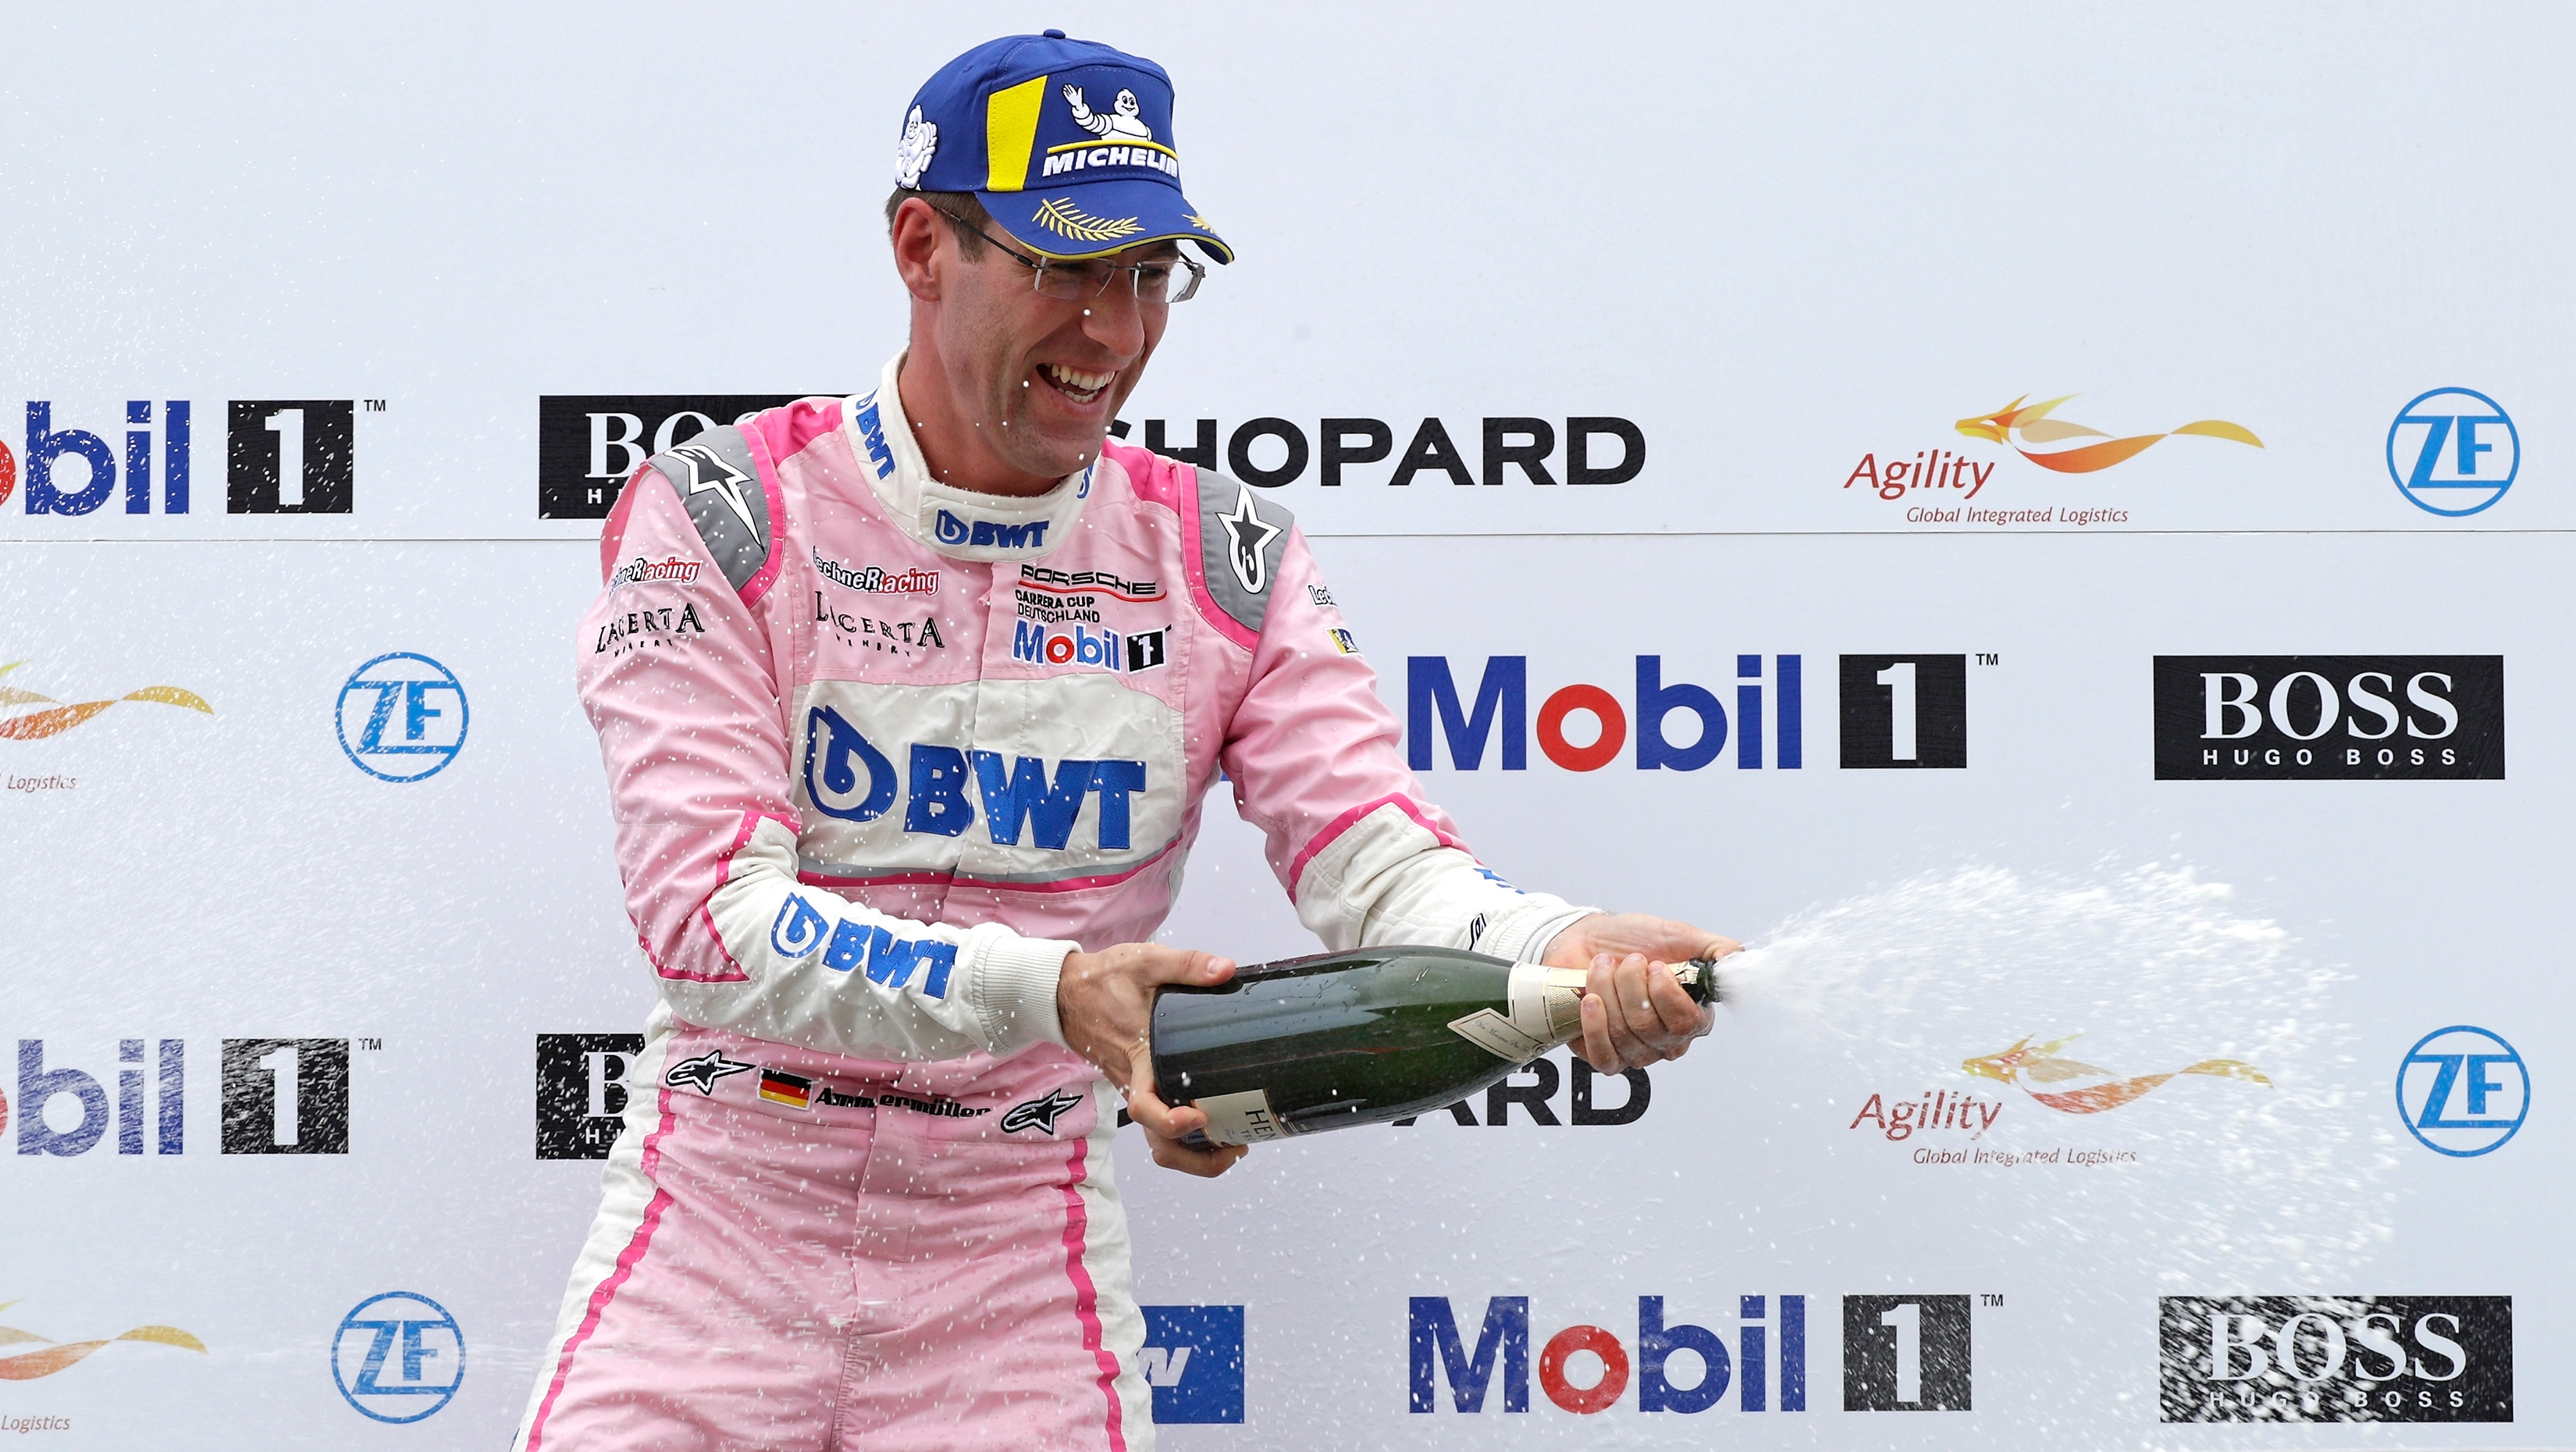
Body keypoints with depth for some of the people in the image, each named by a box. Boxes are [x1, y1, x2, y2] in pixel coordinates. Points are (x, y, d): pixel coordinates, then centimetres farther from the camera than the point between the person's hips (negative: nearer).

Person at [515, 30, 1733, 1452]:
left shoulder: (1223, 562, 2)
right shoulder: (718, 518, -8)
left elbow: (1382, 867, -8)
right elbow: (709, 912, -19)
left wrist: (1565, 953, -32)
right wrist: (1052, 991, -33)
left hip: (1017, 1266, 2)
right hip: (716, 1233, -2)